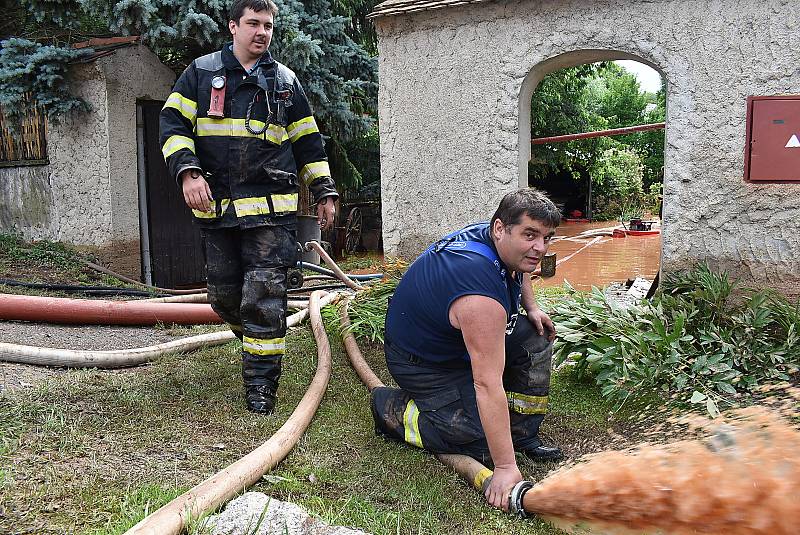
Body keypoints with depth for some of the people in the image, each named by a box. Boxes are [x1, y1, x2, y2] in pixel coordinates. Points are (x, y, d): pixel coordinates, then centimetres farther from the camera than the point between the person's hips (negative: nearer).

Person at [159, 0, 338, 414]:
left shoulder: (285, 81, 13)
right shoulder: (201, 72, 10)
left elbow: (308, 142, 17)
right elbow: (173, 123, 3)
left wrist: (324, 192, 12)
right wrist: (188, 172, -13)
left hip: (270, 208, -1)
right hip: (216, 206, 1)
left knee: (265, 298, -8)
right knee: (224, 297, 10)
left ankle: (261, 385, 2)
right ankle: (254, 339, 39)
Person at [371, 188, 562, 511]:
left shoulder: (488, 237, -11)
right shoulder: (481, 295, -39)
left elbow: (519, 271, 18)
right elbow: (488, 384, -38)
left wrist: (531, 308, 4)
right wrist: (505, 468, -34)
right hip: (423, 363, -9)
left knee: (536, 337, 0)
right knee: (485, 442, -14)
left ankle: (524, 436, 10)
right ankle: (394, 409, 2)